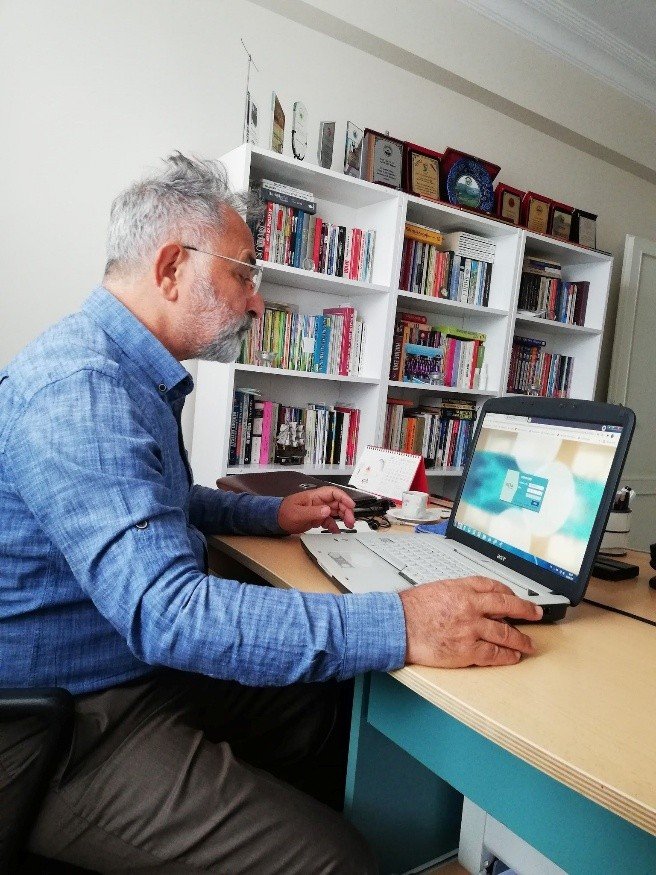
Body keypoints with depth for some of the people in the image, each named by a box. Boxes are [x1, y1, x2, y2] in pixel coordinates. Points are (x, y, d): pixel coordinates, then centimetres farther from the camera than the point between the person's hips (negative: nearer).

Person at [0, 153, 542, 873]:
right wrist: (401, 625, -35)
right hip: (72, 726, -9)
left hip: (145, 670, 9)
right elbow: (167, 610, -35)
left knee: (324, 702, 9)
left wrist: (275, 515, 11)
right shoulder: (79, 388, -26)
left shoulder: (133, 376, 9)